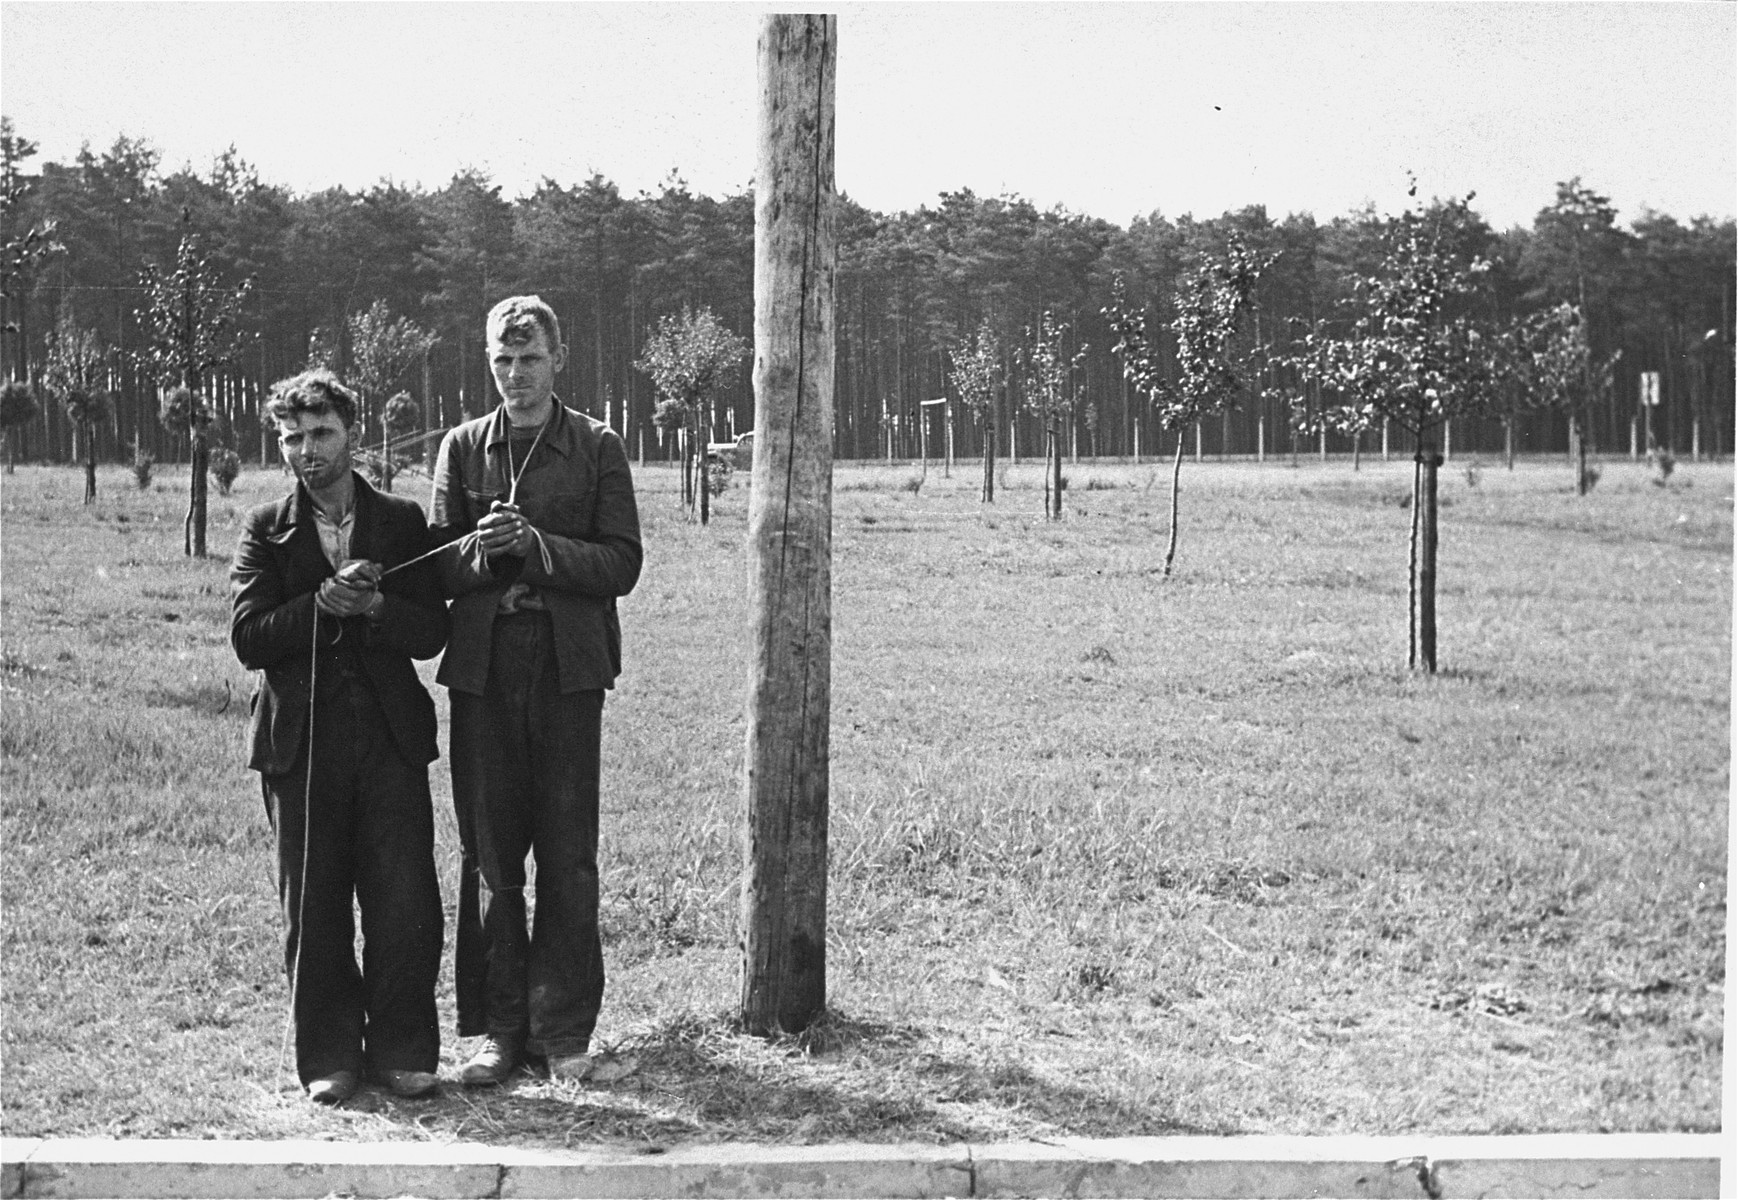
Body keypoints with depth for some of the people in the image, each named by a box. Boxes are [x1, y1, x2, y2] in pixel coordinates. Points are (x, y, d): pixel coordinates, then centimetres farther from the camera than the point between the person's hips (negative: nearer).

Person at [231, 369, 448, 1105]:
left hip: (391, 737, 0)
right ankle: (329, 1058, 14)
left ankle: (402, 1051, 9)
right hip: (302, 741, 0)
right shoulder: (267, 531, 8)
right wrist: (323, 604, -15)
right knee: (314, 908, 4)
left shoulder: (402, 523, 9)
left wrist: (373, 606, -15)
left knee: (405, 904, -2)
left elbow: (431, 632, 2)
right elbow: (247, 638, -2)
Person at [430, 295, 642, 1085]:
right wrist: (479, 549, -13)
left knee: (567, 855, 1)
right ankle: (500, 1028, 12)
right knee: (488, 854, 4)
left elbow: (621, 565, -2)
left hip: (568, 667, -2)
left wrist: (539, 547, -15)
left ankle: (563, 1030, 10)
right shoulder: (463, 448, 11)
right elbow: (436, 567, 8)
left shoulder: (597, 447, 5)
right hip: (483, 669, 2)